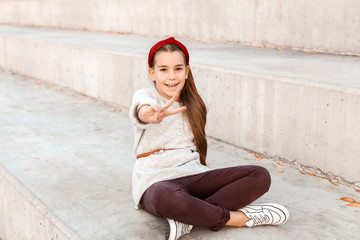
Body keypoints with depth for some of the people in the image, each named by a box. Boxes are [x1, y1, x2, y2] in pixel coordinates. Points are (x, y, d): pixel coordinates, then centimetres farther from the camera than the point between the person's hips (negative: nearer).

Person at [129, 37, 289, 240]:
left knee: (260, 176, -15)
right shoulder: (145, 96, -2)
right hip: (157, 181, -5)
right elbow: (143, 111, -29)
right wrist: (153, 115, -53)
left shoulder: (195, 104, 14)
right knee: (169, 199, -44)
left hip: (193, 176, 6)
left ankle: (189, 217, -26)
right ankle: (240, 217, -20)